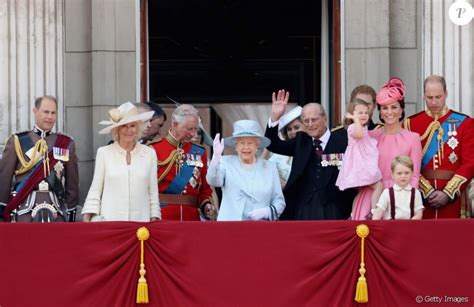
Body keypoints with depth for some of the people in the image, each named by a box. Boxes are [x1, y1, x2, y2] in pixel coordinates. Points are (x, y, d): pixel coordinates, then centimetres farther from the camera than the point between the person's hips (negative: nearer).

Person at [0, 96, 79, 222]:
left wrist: (71, 214, 11)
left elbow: (72, 183, 14)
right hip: (24, 210, -2)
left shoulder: (66, 144, 12)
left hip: (57, 214, 2)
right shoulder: (17, 142, 6)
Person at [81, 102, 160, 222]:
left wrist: (154, 220, 4)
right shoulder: (104, 153, 5)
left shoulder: (149, 154, 8)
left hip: (140, 220, 1)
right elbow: (95, 190, 6)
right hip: (109, 220, -1)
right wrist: (87, 218, 0)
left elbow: (153, 191, 9)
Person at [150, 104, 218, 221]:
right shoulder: (155, 149, -1)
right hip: (162, 217, -3)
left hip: (192, 218, 3)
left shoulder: (199, 153, 11)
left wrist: (206, 205, -4)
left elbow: (205, 188, 16)